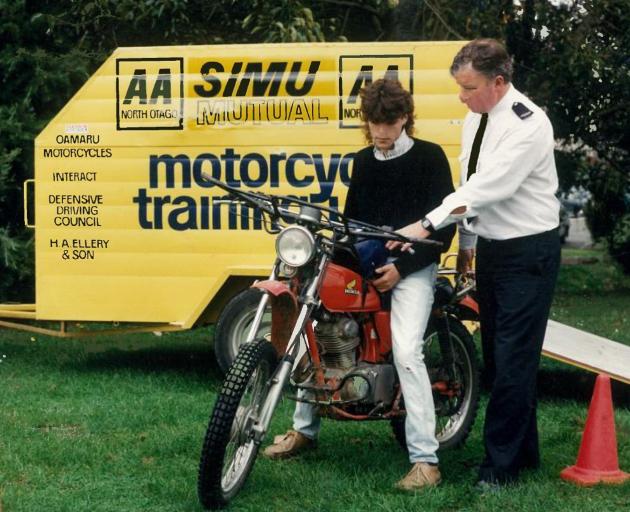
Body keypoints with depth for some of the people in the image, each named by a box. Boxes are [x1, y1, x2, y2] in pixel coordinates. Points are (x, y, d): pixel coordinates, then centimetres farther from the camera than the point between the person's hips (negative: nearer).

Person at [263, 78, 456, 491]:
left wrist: (402, 267, -15)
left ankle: (426, 460, -22)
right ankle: (305, 429, 16)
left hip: (412, 269, -6)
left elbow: (444, 226, -7)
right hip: (364, 264, 6)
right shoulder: (363, 162, 15)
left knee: (406, 352, -23)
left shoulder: (429, 157, -3)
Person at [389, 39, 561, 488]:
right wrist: (466, 243, 17)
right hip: (491, 246, 9)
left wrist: (429, 224, -31)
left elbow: (489, 185, -29)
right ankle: (524, 450, 27)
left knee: (513, 360, -8)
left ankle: (501, 463, 0)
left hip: (528, 252, -9)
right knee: (497, 355, 14)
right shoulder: (476, 119, 7)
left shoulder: (527, 124, -20)